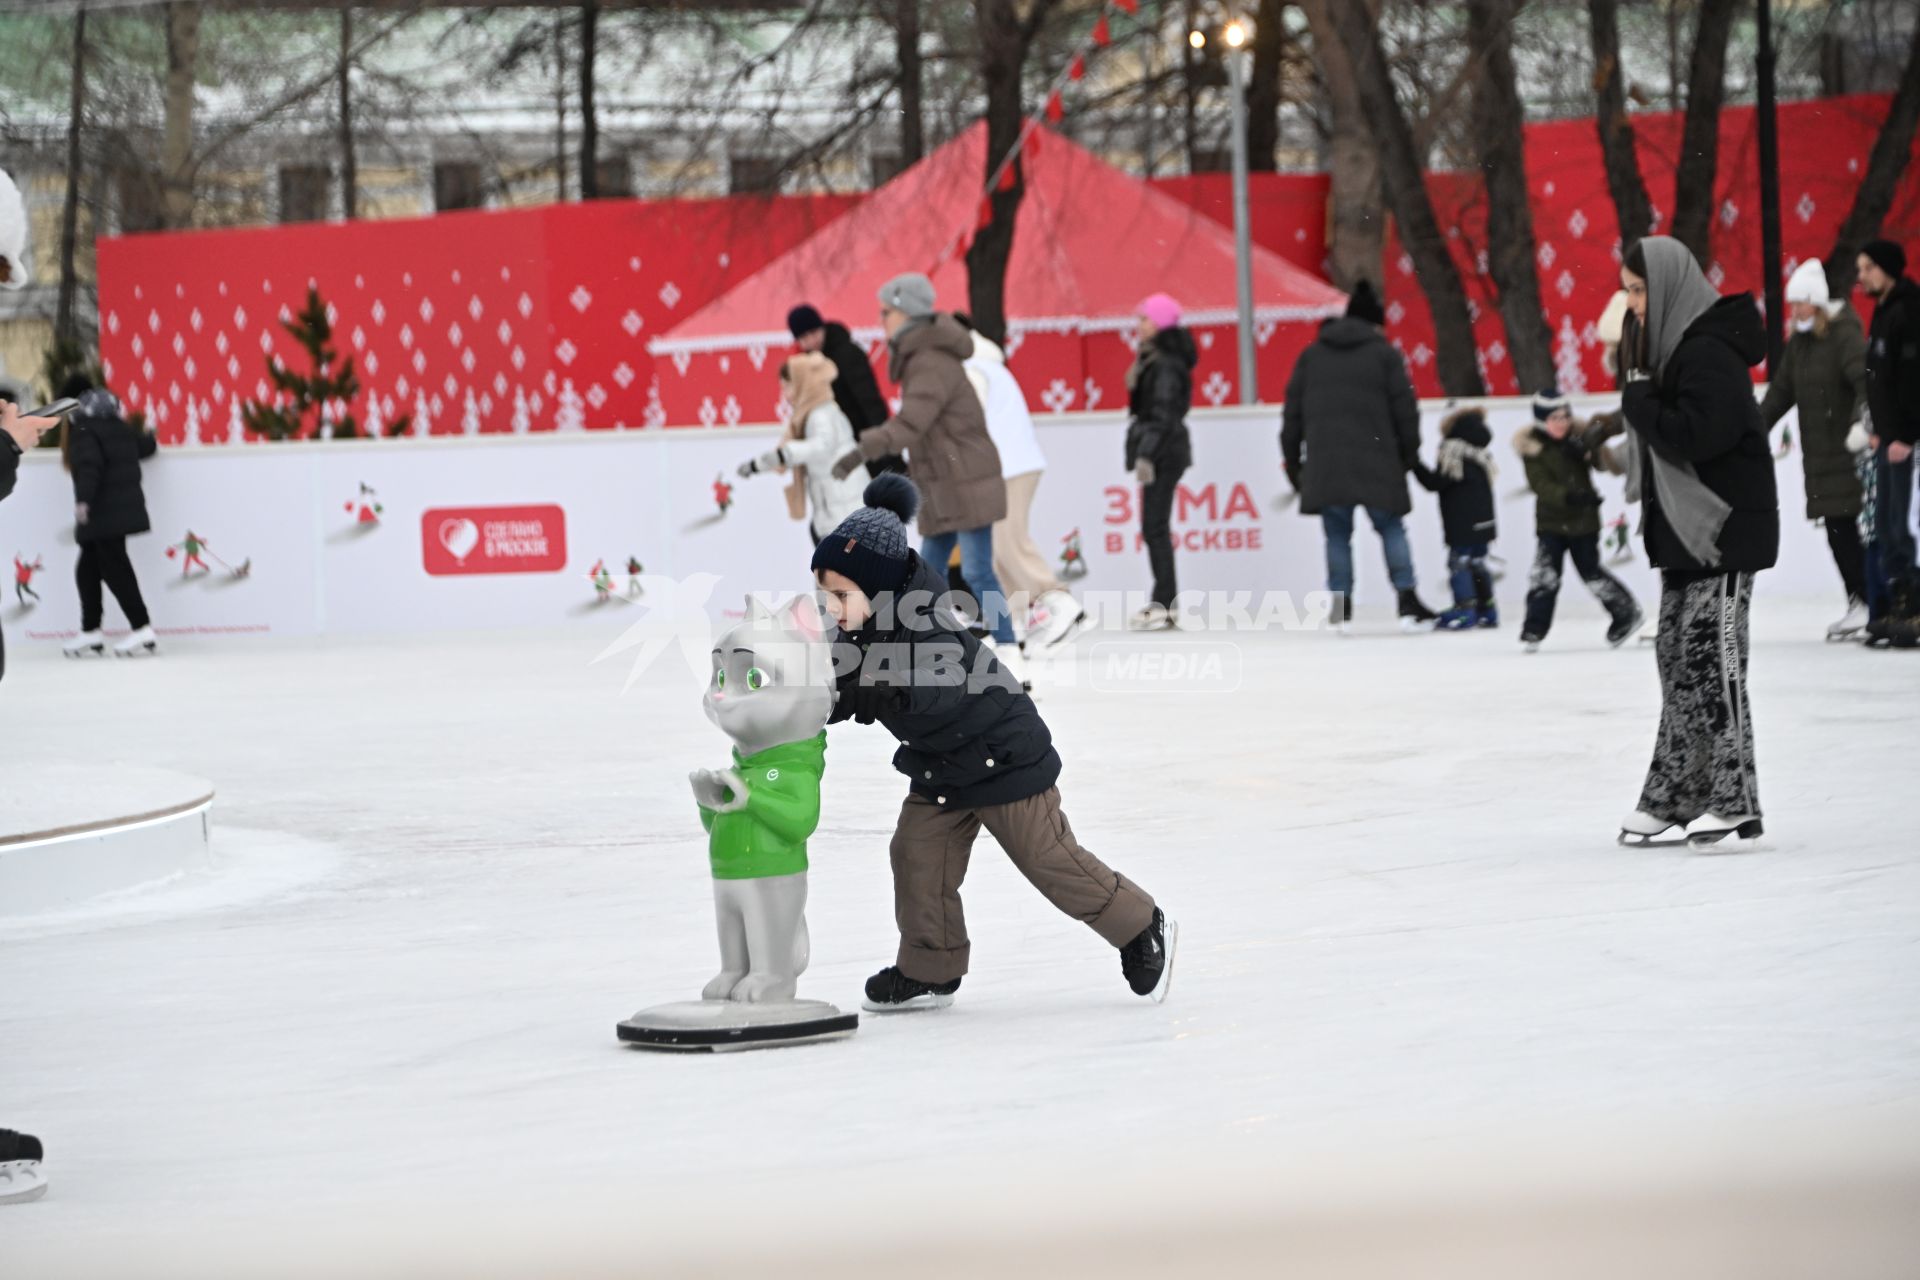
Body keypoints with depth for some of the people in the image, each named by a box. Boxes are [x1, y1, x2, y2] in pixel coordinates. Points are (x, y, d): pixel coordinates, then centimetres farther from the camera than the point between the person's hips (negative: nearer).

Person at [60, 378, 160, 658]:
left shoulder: (83, 432, -12)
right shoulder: (119, 428, 13)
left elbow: (89, 466, -26)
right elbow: (145, 446, 26)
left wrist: (83, 500, -34)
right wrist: (149, 437, 50)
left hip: (104, 516, -9)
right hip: (126, 507, 9)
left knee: (115, 570, -9)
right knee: (88, 569, 14)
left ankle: (143, 629, -14)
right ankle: (90, 631, 16)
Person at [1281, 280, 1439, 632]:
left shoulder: (1311, 355, 13)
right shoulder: (1384, 354, 4)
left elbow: (1292, 414, 13)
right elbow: (1405, 410, 1)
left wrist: (1293, 464, 18)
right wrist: (1408, 455, 12)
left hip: (1325, 463, 2)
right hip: (1374, 463, -2)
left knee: (1337, 534, 6)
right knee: (1391, 528, 5)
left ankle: (1341, 607, 3)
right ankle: (1407, 601, -3)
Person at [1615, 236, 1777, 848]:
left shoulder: (1710, 355, -17)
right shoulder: (1674, 346, 14)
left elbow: (1693, 437, -24)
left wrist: (1638, 397, -14)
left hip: (1724, 534, -10)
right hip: (1687, 532, 10)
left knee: (1712, 661, -9)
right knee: (1678, 660, 10)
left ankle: (1735, 801, -7)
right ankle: (1674, 798, 14)